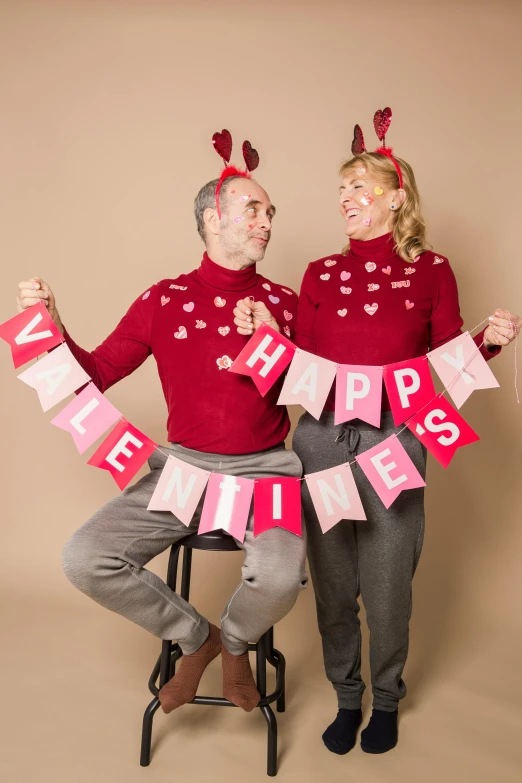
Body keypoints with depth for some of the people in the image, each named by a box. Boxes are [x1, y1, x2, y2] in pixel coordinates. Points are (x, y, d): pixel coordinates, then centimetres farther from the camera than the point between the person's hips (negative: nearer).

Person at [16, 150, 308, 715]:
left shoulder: (282, 303, 5)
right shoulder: (164, 300, 4)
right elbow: (95, 377, 4)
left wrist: (277, 343, -12)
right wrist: (51, 327, -11)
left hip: (263, 469, -1)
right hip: (182, 464, 2)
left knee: (279, 577, -29)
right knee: (84, 559, -15)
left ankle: (235, 642, 12)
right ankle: (193, 637, 12)